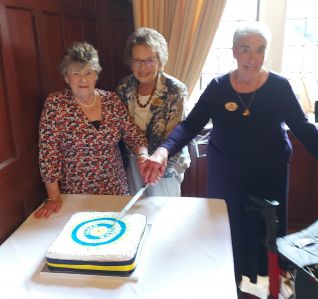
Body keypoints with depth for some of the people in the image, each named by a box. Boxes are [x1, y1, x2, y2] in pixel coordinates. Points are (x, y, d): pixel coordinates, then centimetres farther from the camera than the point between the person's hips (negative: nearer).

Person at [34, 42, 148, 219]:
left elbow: (134, 135, 0)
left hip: (116, 188, 3)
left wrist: (143, 156, -22)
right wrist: (54, 198, -14)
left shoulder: (112, 100, -3)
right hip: (75, 193, -2)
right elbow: (48, 153, -12)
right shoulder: (56, 104, -11)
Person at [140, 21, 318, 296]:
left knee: (266, 228, 15)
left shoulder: (280, 87, -10)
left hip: (268, 173, 0)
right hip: (226, 173, 0)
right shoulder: (218, 87, -9)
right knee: (228, 229, 13)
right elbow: (190, 125, -14)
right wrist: (164, 150, -32)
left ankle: (267, 278, 42)